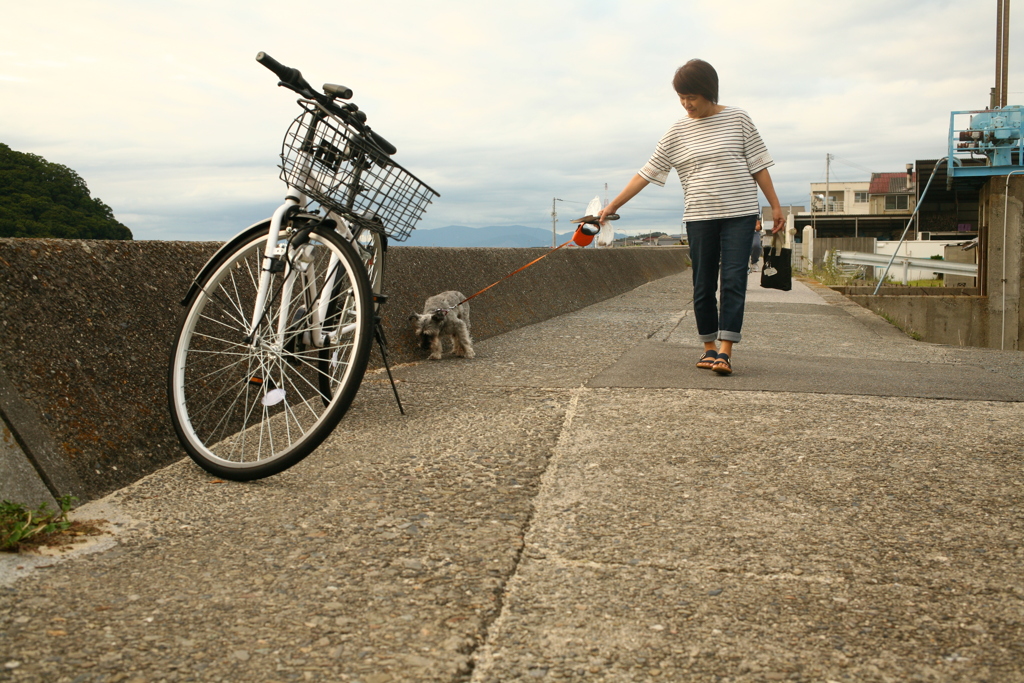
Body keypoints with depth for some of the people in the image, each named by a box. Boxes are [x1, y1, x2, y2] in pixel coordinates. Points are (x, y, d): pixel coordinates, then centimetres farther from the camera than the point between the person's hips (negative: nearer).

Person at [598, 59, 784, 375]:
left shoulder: (738, 119, 2)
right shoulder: (678, 131, 4)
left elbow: (758, 165, 5)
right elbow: (648, 172, 4)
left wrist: (775, 206, 3)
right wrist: (614, 204, -1)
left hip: (739, 213, -2)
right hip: (699, 217, 2)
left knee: (733, 281, -9)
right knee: (703, 285, 5)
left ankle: (725, 352, -11)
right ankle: (709, 347, 18)